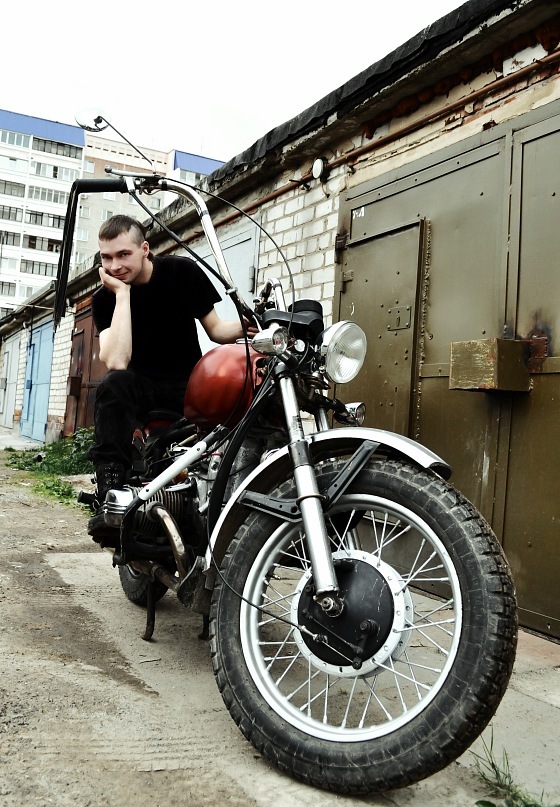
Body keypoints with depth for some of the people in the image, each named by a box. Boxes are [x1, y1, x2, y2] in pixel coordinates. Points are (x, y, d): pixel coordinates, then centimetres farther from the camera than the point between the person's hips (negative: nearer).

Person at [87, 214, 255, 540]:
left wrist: (245, 327, -18)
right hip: (142, 383, -1)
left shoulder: (183, 271, -4)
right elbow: (116, 362, -24)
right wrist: (122, 293, -23)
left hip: (189, 382, 1)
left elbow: (215, 329, 4)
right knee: (113, 385, -34)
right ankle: (110, 496, -38)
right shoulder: (105, 298, -7)